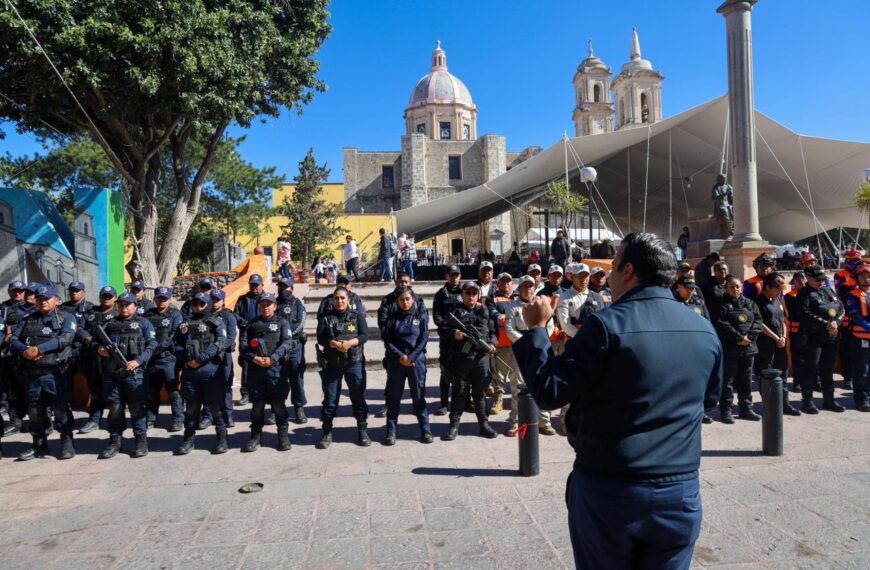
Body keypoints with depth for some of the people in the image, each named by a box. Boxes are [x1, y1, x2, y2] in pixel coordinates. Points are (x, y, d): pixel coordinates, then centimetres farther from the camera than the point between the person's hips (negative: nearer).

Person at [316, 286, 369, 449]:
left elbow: (364, 335, -5)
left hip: (354, 362, 0)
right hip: (331, 363, 1)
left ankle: (362, 431, 16)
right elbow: (320, 338, -4)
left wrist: (350, 342, -22)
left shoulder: (357, 316, 4)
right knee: (330, 399, 7)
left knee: (358, 397, 5)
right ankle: (327, 433, 19)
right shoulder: (325, 317, 5)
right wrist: (333, 343, -22)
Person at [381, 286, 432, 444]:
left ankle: (425, 430, 15)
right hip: (396, 361, 1)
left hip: (417, 360, -1)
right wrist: (400, 356, -13)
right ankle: (391, 431, 15)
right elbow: (387, 340, -1)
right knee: (393, 397, 6)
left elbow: (424, 339, -3)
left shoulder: (421, 315, 1)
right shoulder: (391, 317, 2)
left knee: (419, 396, 5)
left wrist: (411, 357, -12)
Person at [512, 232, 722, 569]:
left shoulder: (608, 324, -18)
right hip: (681, 491, 5)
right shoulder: (705, 330, 2)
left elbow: (549, 393, -16)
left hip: (609, 491, -4)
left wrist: (536, 329, -6)